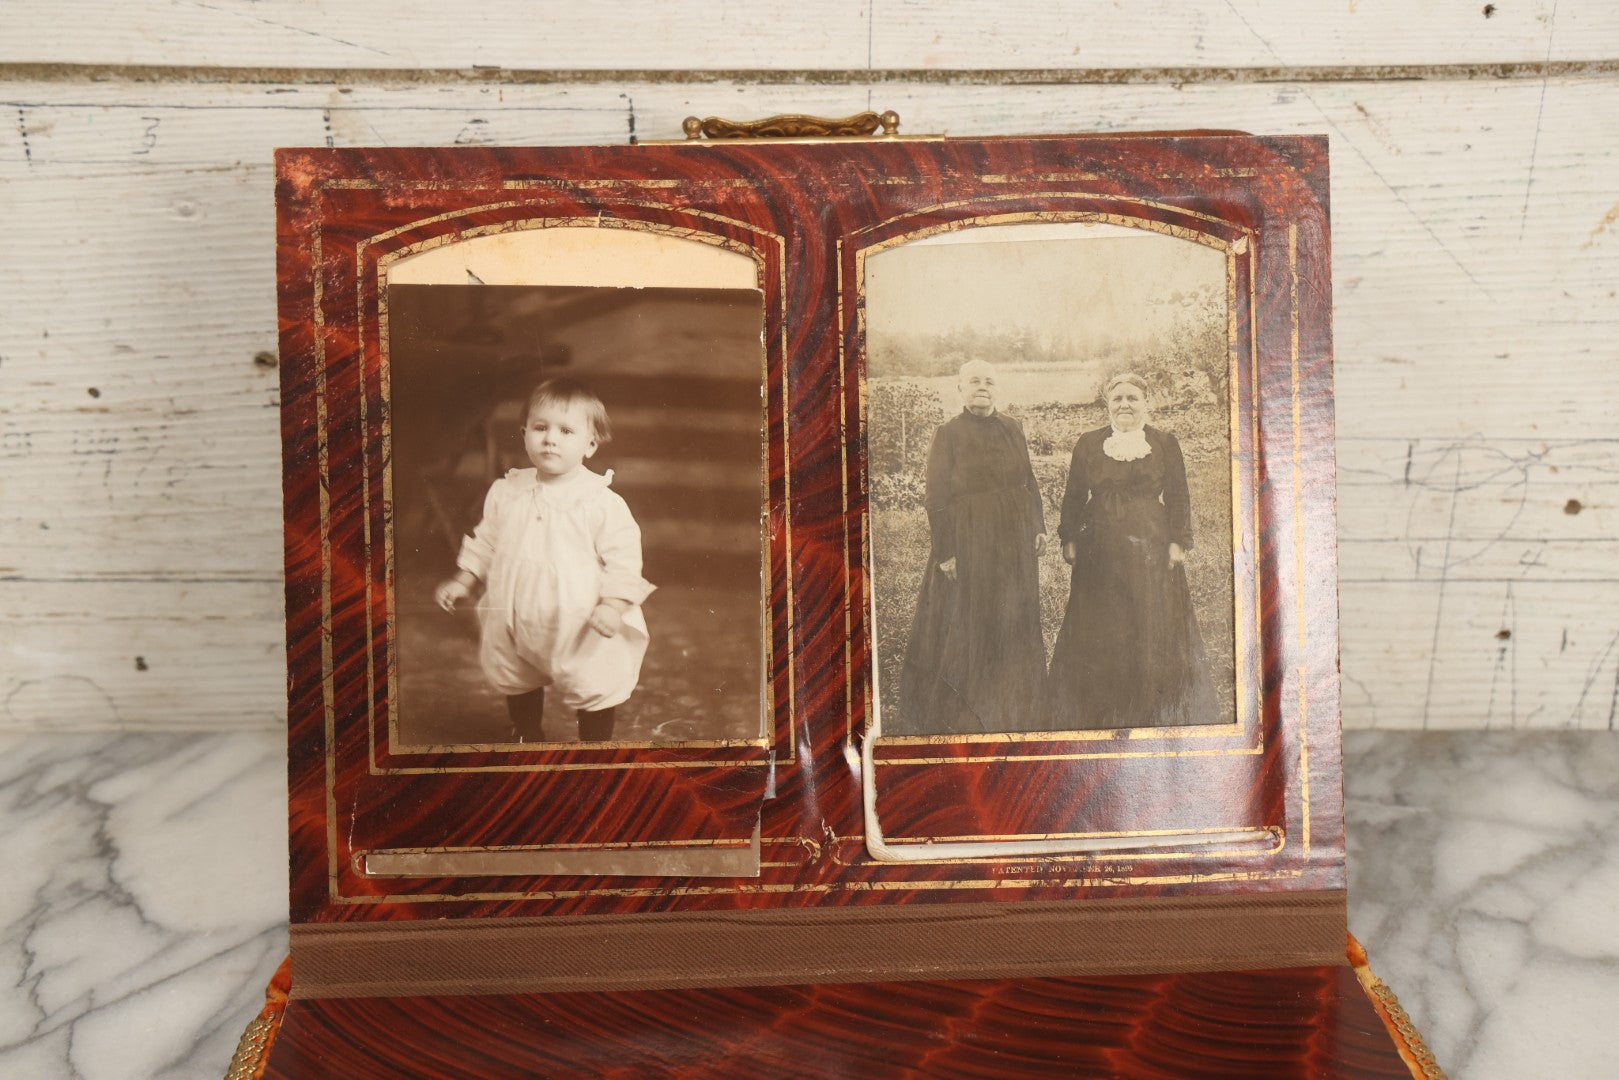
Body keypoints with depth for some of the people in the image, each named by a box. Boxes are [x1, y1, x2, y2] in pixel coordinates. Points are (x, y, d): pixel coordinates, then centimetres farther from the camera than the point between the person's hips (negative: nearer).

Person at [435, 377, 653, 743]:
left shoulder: (603, 503, -17)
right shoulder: (506, 492, -2)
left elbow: (623, 558, -17)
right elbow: (485, 541, 11)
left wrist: (612, 606, -27)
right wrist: (463, 582, 8)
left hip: (582, 629, -5)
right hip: (515, 622, 5)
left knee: (593, 690, 9)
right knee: (516, 685, 24)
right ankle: (529, 739, 50)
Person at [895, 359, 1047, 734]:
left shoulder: (1012, 428, 7)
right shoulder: (948, 433, -7)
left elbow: (1029, 481, 12)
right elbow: (936, 497, -10)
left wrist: (1039, 526, 6)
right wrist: (945, 550, -14)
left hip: (1015, 539, 5)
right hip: (969, 538, -5)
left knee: (1013, 622, 13)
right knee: (965, 624, 2)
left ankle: (1012, 709, 28)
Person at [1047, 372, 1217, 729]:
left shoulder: (1165, 443, 4)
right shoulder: (1088, 444, 7)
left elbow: (1178, 497, 3)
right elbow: (1074, 496, 7)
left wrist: (1178, 542, -4)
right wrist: (1069, 539, 1)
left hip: (1151, 548, -1)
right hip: (1100, 549, 1)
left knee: (1154, 628, 3)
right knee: (1098, 632, 4)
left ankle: (1153, 712, 14)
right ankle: (1099, 712, 14)